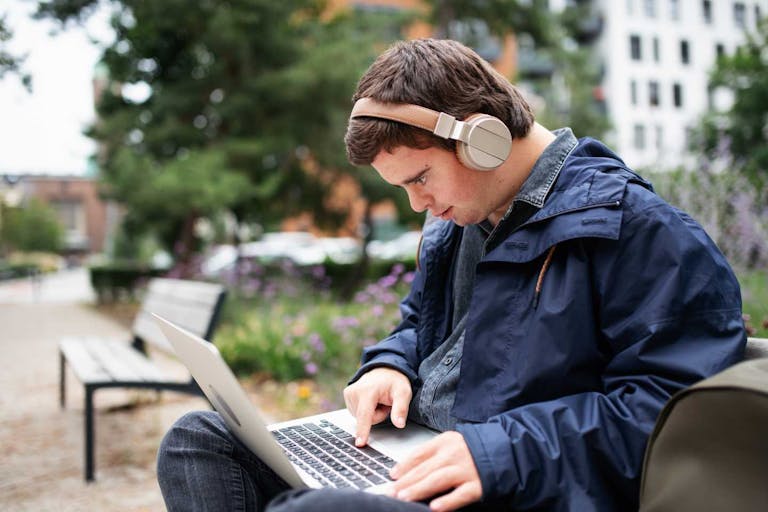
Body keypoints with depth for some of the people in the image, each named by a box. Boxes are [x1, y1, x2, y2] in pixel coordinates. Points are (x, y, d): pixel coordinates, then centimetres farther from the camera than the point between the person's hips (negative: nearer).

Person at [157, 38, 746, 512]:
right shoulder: (458, 219, 16)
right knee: (200, 440, -1)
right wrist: (390, 366, 7)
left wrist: (506, 452, -25)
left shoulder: (635, 227, -12)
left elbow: (672, 402, -18)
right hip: (411, 457, 9)